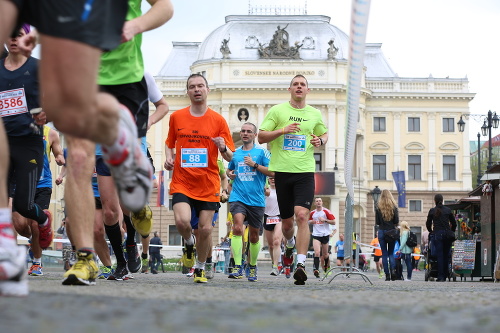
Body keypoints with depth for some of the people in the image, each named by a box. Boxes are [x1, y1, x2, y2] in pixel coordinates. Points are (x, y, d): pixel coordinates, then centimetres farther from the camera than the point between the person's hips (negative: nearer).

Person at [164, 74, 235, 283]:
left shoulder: (218, 120, 1)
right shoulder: (176, 117, 5)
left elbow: (229, 157, 3)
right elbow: (169, 143, 21)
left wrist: (223, 148, -19)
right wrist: (168, 157, 0)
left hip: (208, 184, 0)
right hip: (182, 181, 0)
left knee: (205, 229, -1)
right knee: (182, 221, -21)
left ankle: (200, 268, 23)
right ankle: (189, 243, 16)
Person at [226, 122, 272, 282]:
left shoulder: (261, 151, 2)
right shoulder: (235, 153, 13)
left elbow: (272, 172, -5)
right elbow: (229, 169, 29)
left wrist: (255, 165, -14)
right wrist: (229, 174, 6)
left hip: (256, 200, -1)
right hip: (238, 198, 1)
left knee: (254, 236, 9)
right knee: (237, 228, -21)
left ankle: (252, 267, 29)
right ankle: (237, 267, -25)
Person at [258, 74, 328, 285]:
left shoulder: (315, 114, 11)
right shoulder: (277, 111, 3)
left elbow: (324, 134, 27)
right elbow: (261, 137, 0)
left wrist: (320, 140, 4)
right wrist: (282, 130, -15)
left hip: (305, 171, 0)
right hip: (282, 171, 0)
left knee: (302, 215, -17)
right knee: (287, 221, 9)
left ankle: (301, 264, -20)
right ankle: (289, 245, 44)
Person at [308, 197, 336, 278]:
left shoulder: (326, 211, -2)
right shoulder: (312, 213, 8)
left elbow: (333, 222, -3)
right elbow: (308, 221, 24)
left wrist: (325, 220, -17)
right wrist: (311, 221, 1)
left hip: (325, 235, -1)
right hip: (316, 235, 1)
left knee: (325, 255, 11)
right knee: (317, 252, -19)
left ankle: (327, 265, 41)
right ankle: (316, 269, -24)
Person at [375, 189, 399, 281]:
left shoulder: (378, 207, -3)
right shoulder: (394, 207, -2)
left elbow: (377, 222, -2)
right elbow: (397, 221, -2)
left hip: (382, 231, -1)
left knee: (384, 254, 3)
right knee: (391, 253, 12)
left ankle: (387, 274, -2)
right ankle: (393, 269, -12)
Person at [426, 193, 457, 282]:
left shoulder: (432, 211, 3)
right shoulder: (448, 210, 7)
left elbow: (428, 224, 8)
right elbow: (454, 223, 10)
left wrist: (431, 232, 24)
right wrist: (452, 232, 23)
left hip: (437, 234, -2)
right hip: (447, 234, 2)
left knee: (439, 255, -3)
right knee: (446, 255, 9)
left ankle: (441, 276, -10)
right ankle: (445, 275, 12)